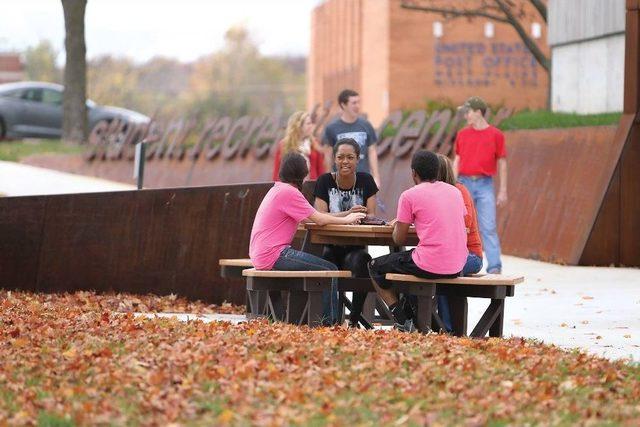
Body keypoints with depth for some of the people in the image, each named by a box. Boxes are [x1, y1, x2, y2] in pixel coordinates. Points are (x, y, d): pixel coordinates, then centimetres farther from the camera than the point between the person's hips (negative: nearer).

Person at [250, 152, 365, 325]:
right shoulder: (289, 192, -13)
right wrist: (346, 220, 3)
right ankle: (329, 323, -6)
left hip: (260, 255, 10)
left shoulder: (278, 189, 18)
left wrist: (345, 215, 13)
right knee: (330, 271, -8)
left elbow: (308, 218, 17)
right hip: (273, 255, -10)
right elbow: (319, 219, -13)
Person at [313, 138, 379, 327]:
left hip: (356, 246, 0)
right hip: (331, 245, 0)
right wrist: (347, 214, -24)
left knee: (359, 261, -33)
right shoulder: (325, 181, 3)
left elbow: (371, 216, -2)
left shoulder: (366, 181, 5)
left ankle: (354, 321, -23)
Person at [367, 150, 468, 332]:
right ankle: (413, 317, 31)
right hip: (457, 267, 7)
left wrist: (397, 225, 21)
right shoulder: (455, 191, 12)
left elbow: (399, 240, -3)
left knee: (375, 266, 17)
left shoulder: (410, 195, -5)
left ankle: (403, 323, 10)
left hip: (430, 266, -7)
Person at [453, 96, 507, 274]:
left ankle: (494, 267, -8)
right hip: (465, 183, 3)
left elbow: (502, 163, 4)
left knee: (488, 227, -8)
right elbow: (457, 161, 14)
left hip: (485, 185, -3)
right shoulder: (462, 134, 10)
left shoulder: (496, 135, 1)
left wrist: (503, 191, 1)